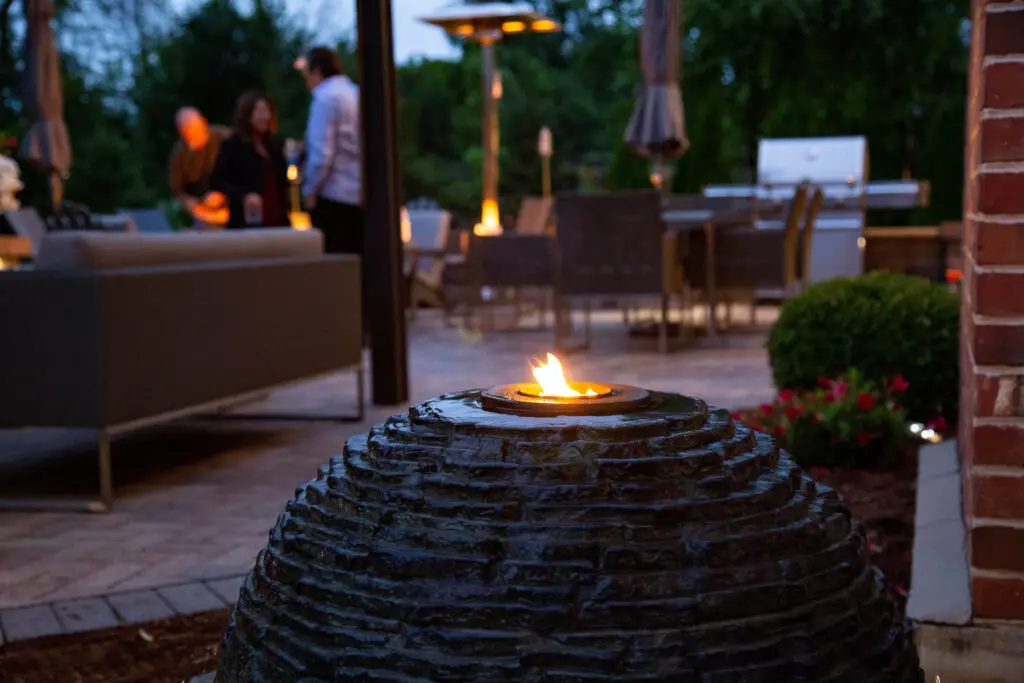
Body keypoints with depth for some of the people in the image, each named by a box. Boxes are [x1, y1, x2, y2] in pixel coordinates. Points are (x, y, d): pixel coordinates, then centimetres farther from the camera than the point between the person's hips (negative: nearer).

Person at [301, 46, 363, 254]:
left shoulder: (325, 98, -9)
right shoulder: (357, 94, 13)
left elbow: (321, 151, -16)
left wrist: (310, 190, -7)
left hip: (333, 197, -7)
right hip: (359, 194, 7)